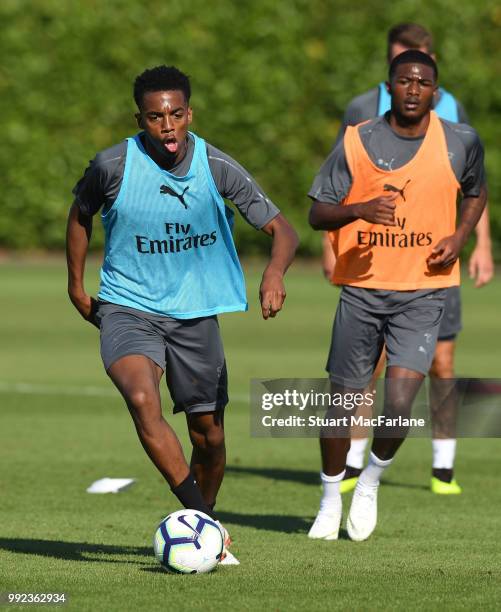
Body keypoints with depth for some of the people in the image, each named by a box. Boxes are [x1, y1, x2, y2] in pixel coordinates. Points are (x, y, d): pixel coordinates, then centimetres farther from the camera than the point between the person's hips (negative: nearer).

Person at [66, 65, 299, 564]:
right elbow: (81, 213, 11)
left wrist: (275, 271, -29)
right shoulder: (113, 166, -11)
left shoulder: (217, 168, -9)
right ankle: (205, 524, -28)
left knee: (209, 437, 8)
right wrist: (76, 286, 14)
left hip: (195, 314, 2)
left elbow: (281, 230, -7)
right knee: (142, 399, -30)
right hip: (127, 310, -2)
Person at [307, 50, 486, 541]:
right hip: (362, 287, 1)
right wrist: (359, 210, -21)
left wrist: (459, 238, 1)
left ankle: (371, 482, 13)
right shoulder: (357, 142, -3)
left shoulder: (461, 142, 1)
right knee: (343, 398, 5)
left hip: (423, 292, 0)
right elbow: (316, 214, -1)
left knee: (399, 401, -15)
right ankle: (331, 499, 27)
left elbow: (476, 194, 20)